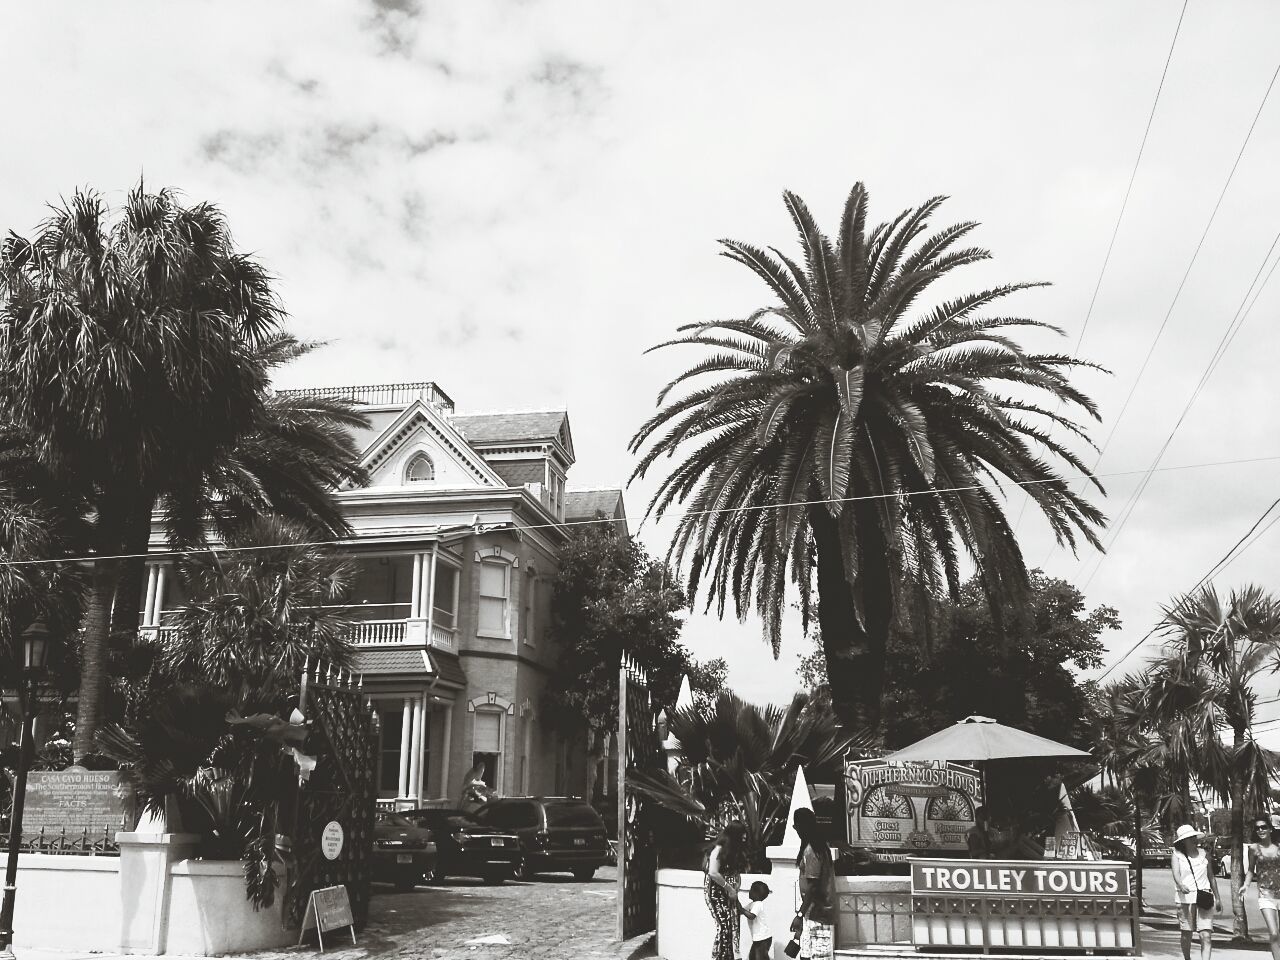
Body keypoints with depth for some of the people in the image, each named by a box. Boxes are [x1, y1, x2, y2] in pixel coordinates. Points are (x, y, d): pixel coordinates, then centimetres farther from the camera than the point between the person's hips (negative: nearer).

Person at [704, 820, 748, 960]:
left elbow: (736, 874, 11)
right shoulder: (719, 849, -13)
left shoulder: (737, 851, 10)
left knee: (734, 926, 0)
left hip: (729, 893, 7)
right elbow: (713, 873, -20)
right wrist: (730, 888, -14)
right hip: (716, 891, -7)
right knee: (724, 926, -12)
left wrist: (735, 891, -4)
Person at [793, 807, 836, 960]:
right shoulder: (821, 846, 12)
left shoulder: (810, 850, -17)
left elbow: (812, 886, -21)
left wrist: (800, 914, -18)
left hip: (815, 913, -9)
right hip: (822, 909, 9)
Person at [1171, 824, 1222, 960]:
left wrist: (1217, 898, 21)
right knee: (1186, 935, 8)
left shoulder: (1204, 854, 11)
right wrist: (1181, 886, -35)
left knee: (1206, 936, -10)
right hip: (1185, 898, -2)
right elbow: (1176, 874, -14)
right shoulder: (1177, 856, 2)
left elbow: (1211, 877, 19)